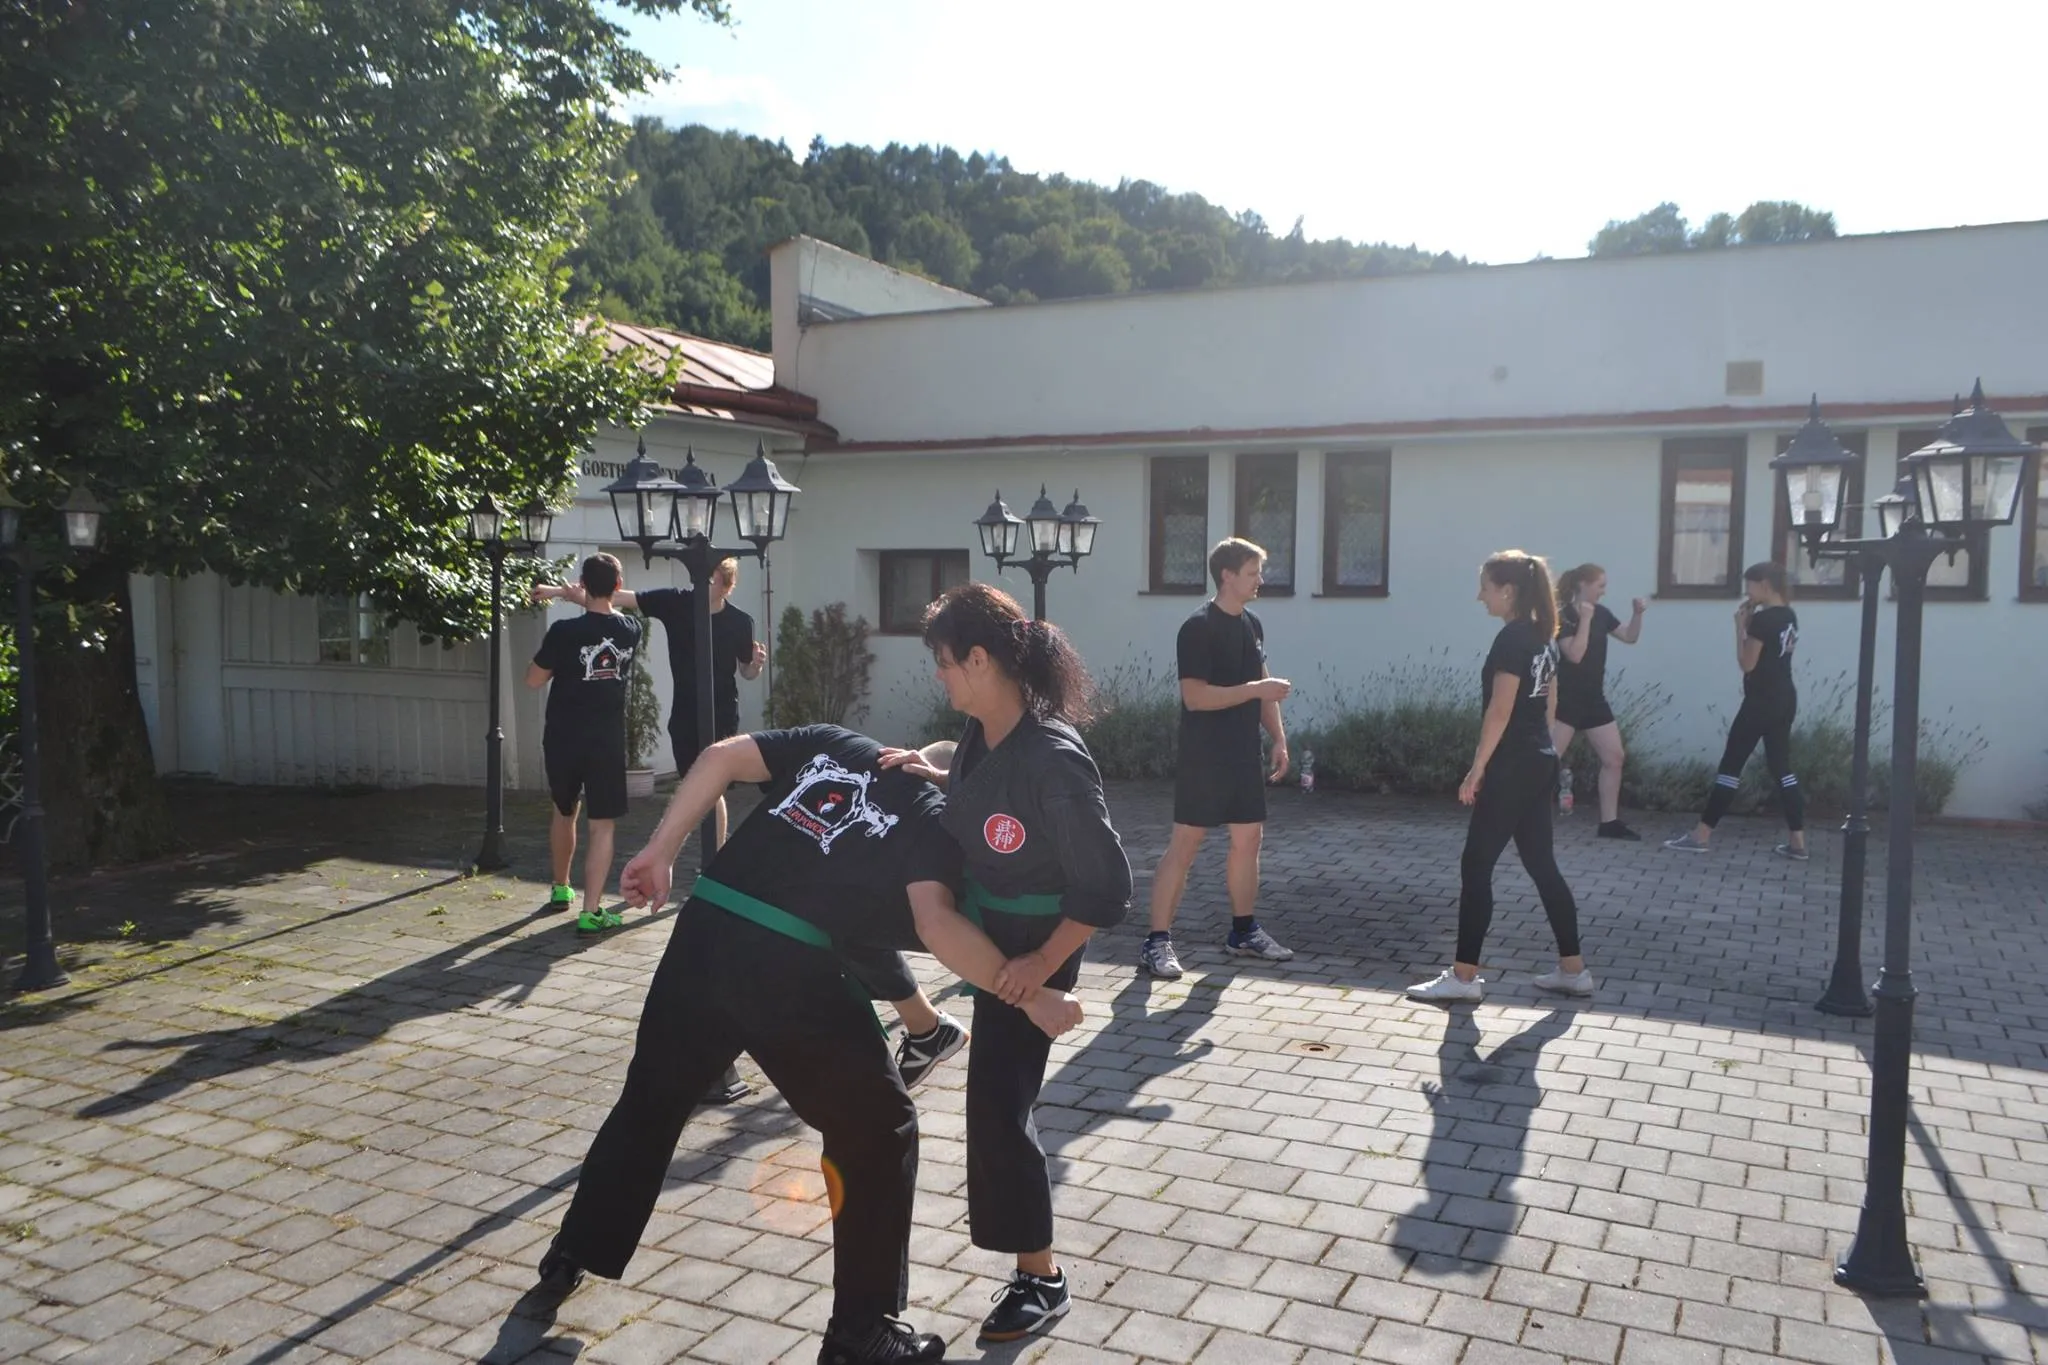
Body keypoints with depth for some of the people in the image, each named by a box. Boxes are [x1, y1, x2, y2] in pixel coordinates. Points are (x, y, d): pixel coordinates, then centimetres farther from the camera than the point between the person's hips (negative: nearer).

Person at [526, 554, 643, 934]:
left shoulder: (564, 631, -12)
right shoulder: (631, 630, -2)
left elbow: (534, 680, -1)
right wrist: (586, 602, 36)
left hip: (563, 738, 0)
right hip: (608, 740, 0)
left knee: (564, 812, 22)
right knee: (602, 825, 1)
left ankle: (561, 889, 39)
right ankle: (591, 911, -7)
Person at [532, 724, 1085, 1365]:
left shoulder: (834, 743, 19)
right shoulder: (934, 815, 5)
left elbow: (723, 755, 8)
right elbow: (935, 922, -12)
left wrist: (660, 850, 12)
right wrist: (1027, 994, -8)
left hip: (705, 929, 5)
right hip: (791, 968, -5)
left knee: (650, 1099, 28)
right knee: (878, 1132, 13)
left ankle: (573, 1255, 43)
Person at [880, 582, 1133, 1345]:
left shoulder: (1054, 763, -33)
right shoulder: (980, 733, -9)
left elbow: (1106, 891, -27)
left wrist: (1041, 965, -23)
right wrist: (929, 774, -2)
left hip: (1031, 948, -8)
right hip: (978, 922, 8)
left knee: (998, 1108, -2)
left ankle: (1041, 1281, 16)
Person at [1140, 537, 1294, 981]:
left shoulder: (1252, 625, 11)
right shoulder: (1198, 628, -14)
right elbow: (1195, 696, -22)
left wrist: (1279, 740, 10)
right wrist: (1256, 689, -23)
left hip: (1244, 753, 8)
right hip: (1203, 755, -8)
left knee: (1249, 837, 12)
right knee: (1184, 844, -6)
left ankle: (1244, 931, 26)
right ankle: (1157, 940, -1)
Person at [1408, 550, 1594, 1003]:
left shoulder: (1511, 639, -16)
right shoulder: (1542, 637, 13)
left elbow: (1500, 711, -19)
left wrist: (1477, 768, -16)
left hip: (1512, 768, -10)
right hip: (1540, 764, 10)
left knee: (1476, 866, -3)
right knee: (1542, 866, 15)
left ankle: (1464, 976, 1)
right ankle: (1573, 970, 20)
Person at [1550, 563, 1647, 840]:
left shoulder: (1601, 613, 9)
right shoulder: (1564, 616, -12)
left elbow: (1630, 637, 18)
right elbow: (1575, 654, -23)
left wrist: (1637, 613, 2)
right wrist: (1585, 619, -20)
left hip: (1594, 699, 8)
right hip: (1566, 699, -8)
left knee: (1614, 758, 9)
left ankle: (1609, 822, 17)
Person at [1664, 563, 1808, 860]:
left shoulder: (1763, 619, -17)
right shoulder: (1789, 616, 10)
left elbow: (1747, 664, -14)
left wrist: (1740, 626, -8)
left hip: (1761, 702, -9)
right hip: (1785, 700, 9)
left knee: (1731, 765, -3)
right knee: (1782, 767, 11)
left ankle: (1701, 835, 1)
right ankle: (1797, 841, 10)